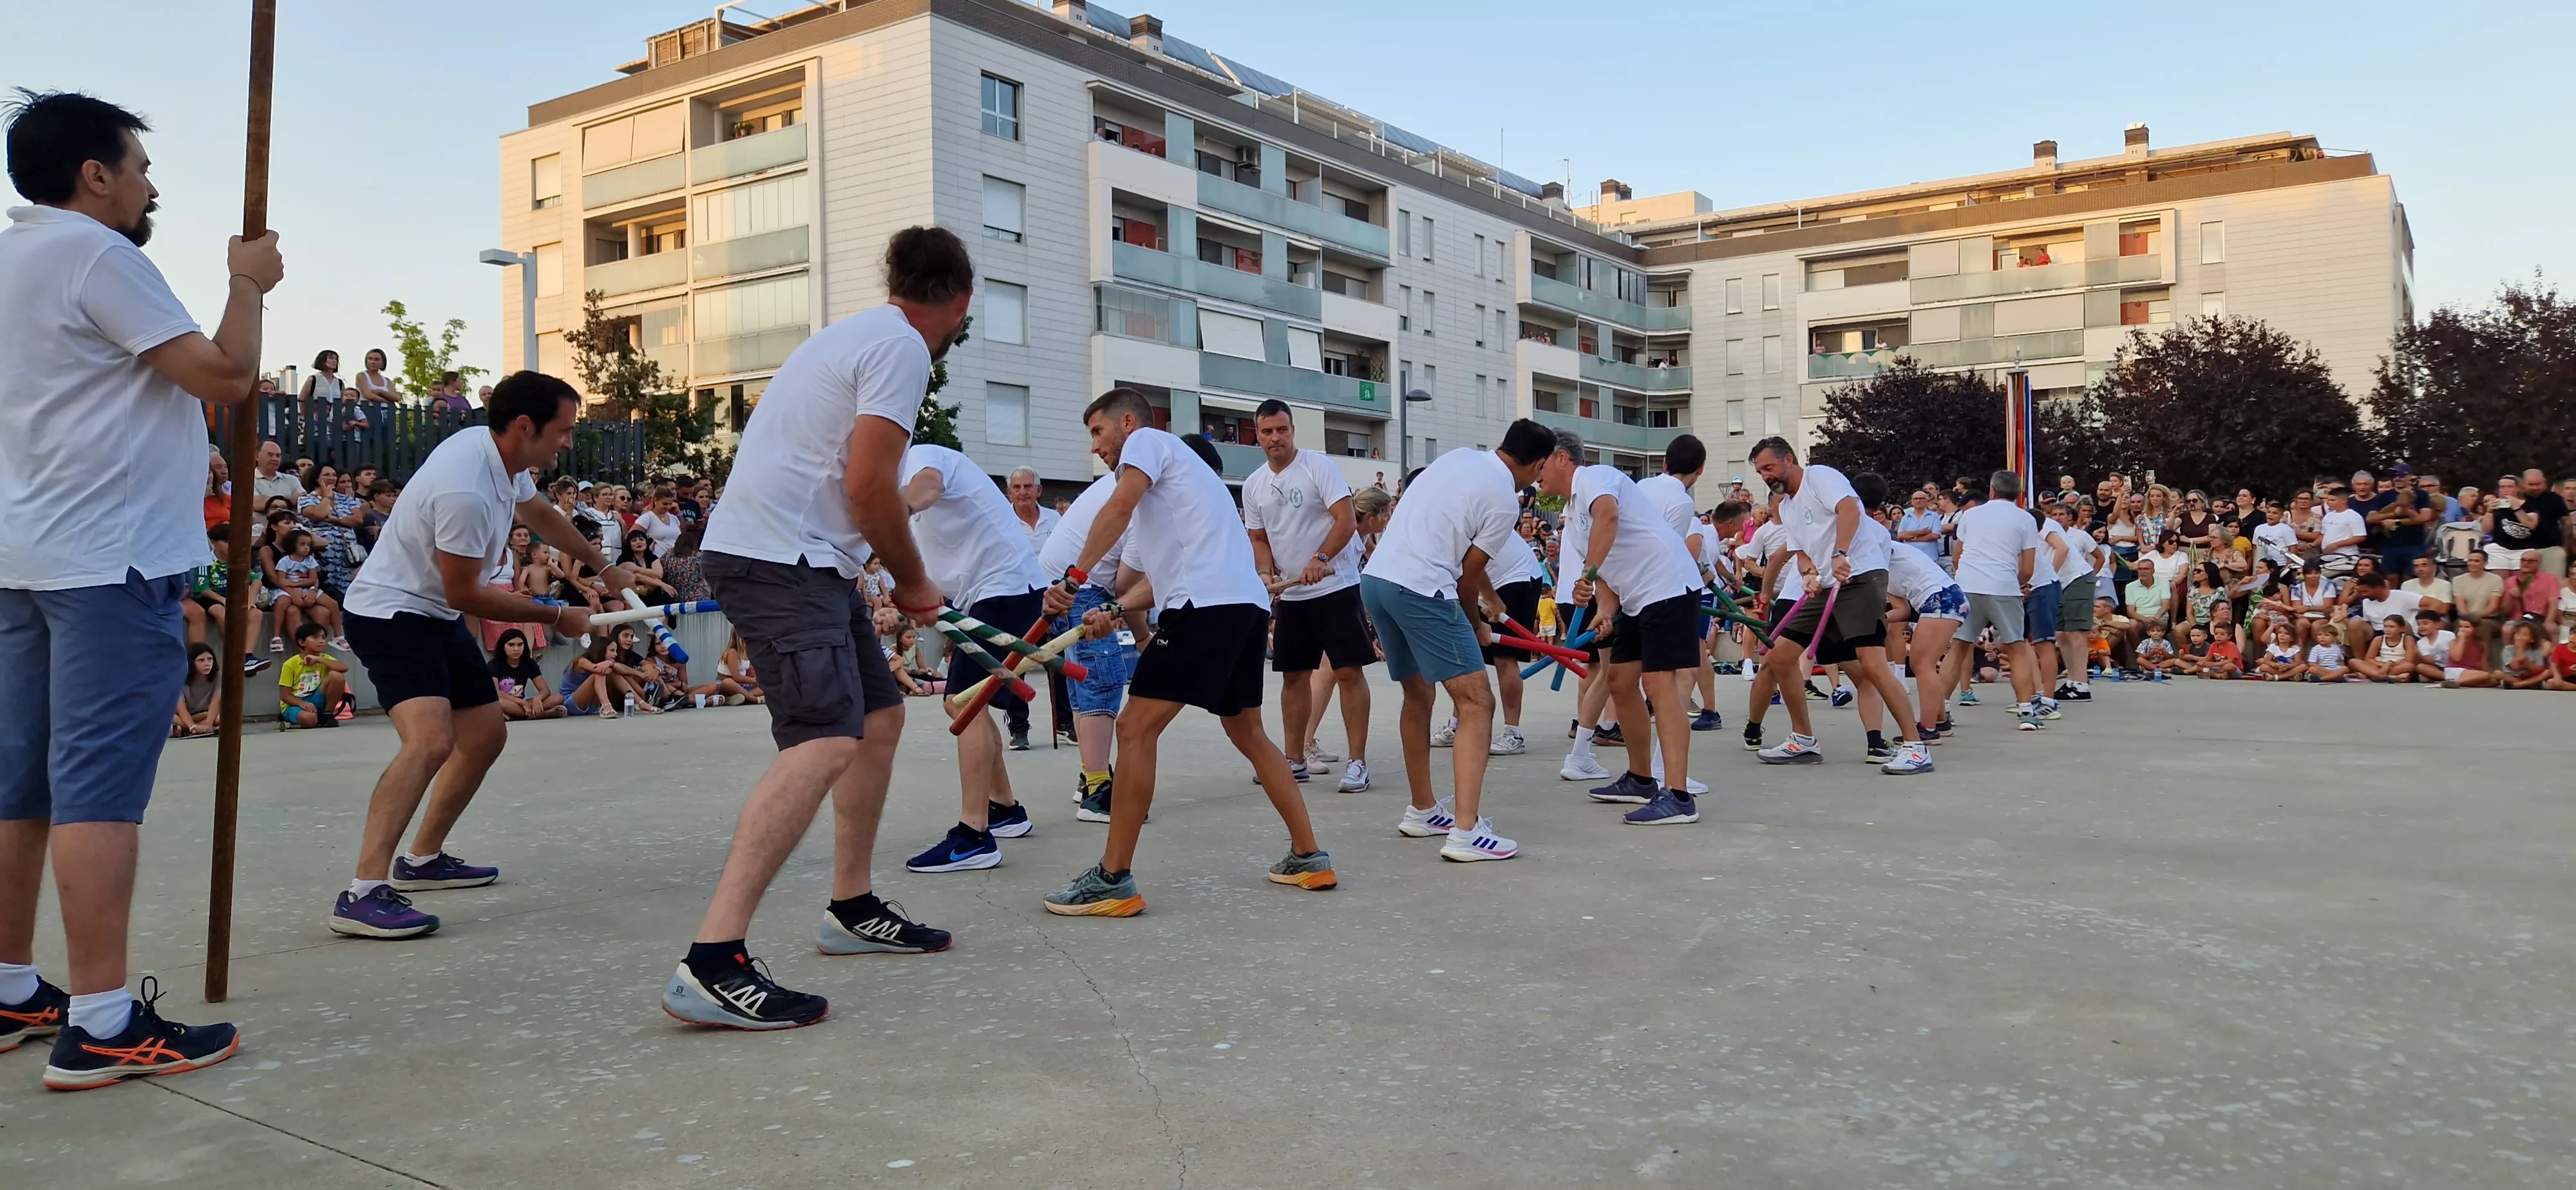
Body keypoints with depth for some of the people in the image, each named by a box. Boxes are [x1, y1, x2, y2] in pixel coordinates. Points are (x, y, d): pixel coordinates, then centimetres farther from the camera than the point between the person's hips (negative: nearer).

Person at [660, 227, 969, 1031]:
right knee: (827, 741, -22)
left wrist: (896, 577, 18)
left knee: (879, 716, 17)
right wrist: (913, 581, -2)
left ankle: (851, 910, 28)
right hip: (780, 559, -11)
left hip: (797, 557, 11)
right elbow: (868, 485, -16)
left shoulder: (861, 334, 21)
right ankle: (712, 964, -27)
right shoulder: (902, 346, -9)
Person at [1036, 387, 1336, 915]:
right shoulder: (1168, 475, 33)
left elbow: (1120, 506, -15)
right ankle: (1308, 857, 23)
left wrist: (1076, 576, -18)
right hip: (1248, 603, 10)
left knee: (1136, 729, -6)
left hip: (1207, 604, -10)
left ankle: (1113, 881, -5)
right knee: (1247, 732, 21)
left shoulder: (1147, 439, 6)